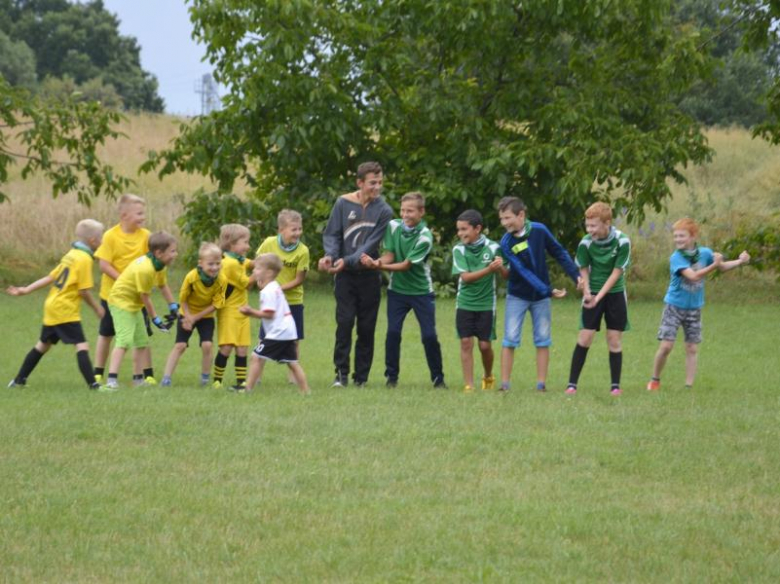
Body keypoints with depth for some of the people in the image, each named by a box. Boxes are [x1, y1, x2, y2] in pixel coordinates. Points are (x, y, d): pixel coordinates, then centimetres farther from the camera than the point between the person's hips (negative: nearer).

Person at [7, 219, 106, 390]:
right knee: (82, 346, -14)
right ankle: (92, 384, -24)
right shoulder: (85, 259, -14)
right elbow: (84, 291, -16)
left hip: (51, 307, 9)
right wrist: (96, 307, -3)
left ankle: (19, 380, 27)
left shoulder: (70, 255, 14)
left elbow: (51, 277, 12)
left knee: (43, 345, 20)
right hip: (66, 311, -9)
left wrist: (26, 290, 13)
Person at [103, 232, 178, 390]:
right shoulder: (145, 269, -31)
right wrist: (155, 319, -14)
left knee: (142, 341, 14)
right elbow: (145, 297, -24)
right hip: (121, 301, -10)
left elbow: (163, 284, 13)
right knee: (124, 340, -21)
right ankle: (112, 379, -27)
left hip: (134, 305, 10)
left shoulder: (160, 265, -3)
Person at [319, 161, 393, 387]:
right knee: (344, 323, -7)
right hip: (345, 276, 0)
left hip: (369, 276, 0)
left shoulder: (384, 211, -3)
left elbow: (371, 244, -11)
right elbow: (331, 233, 1)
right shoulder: (343, 203, 0)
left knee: (367, 327, 3)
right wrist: (330, 255, -19)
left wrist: (348, 261, -22)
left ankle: (361, 375, 11)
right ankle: (341, 372, 0)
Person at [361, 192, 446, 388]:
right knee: (393, 333, -7)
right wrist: (376, 262, -27)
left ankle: (438, 377, 9)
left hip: (421, 292, -3)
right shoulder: (393, 226, -3)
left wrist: (378, 266, -30)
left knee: (429, 336, -5)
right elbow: (388, 256, -4)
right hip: (397, 290, 3)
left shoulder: (425, 237, -18)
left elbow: (406, 265, -20)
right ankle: (391, 376, 5)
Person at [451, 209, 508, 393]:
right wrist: (489, 269, -27)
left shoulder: (492, 248, -6)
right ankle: (468, 385, 0)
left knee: (485, 344, 2)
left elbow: (507, 275, -4)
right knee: (466, 343, -5)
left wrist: (501, 268, -28)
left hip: (486, 304, -1)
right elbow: (465, 276, -14)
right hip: (465, 303, 1)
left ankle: (488, 377, 28)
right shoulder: (459, 250, -4)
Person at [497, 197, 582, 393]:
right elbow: (523, 272, -21)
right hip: (517, 296, -2)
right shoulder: (506, 243, -16)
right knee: (510, 340, -4)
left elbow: (559, 253, 1)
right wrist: (548, 291, -28)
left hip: (541, 296, 2)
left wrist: (576, 275, -7)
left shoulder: (539, 230, -11)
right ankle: (505, 384, 0)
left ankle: (541, 384, 9)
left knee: (543, 340, 4)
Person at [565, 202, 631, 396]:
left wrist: (598, 297, -22)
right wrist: (587, 292, -19)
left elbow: (616, 273, -16)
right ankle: (572, 384, -2)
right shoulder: (586, 243, -12)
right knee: (584, 338, -5)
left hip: (615, 293, -1)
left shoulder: (622, 241, -17)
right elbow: (583, 270, -1)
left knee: (615, 341, 1)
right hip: (593, 294, 1)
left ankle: (615, 385, 8)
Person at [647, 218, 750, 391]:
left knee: (692, 349, 4)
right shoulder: (676, 258, -18)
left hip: (694, 308, 4)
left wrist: (740, 261, -3)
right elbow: (693, 276, -30)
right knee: (666, 346, -8)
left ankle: (689, 386, 10)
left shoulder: (705, 253, -4)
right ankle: (655, 380, 11)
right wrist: (713, 265, -39)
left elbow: (722, 267, 13)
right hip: (674, 306, -4)